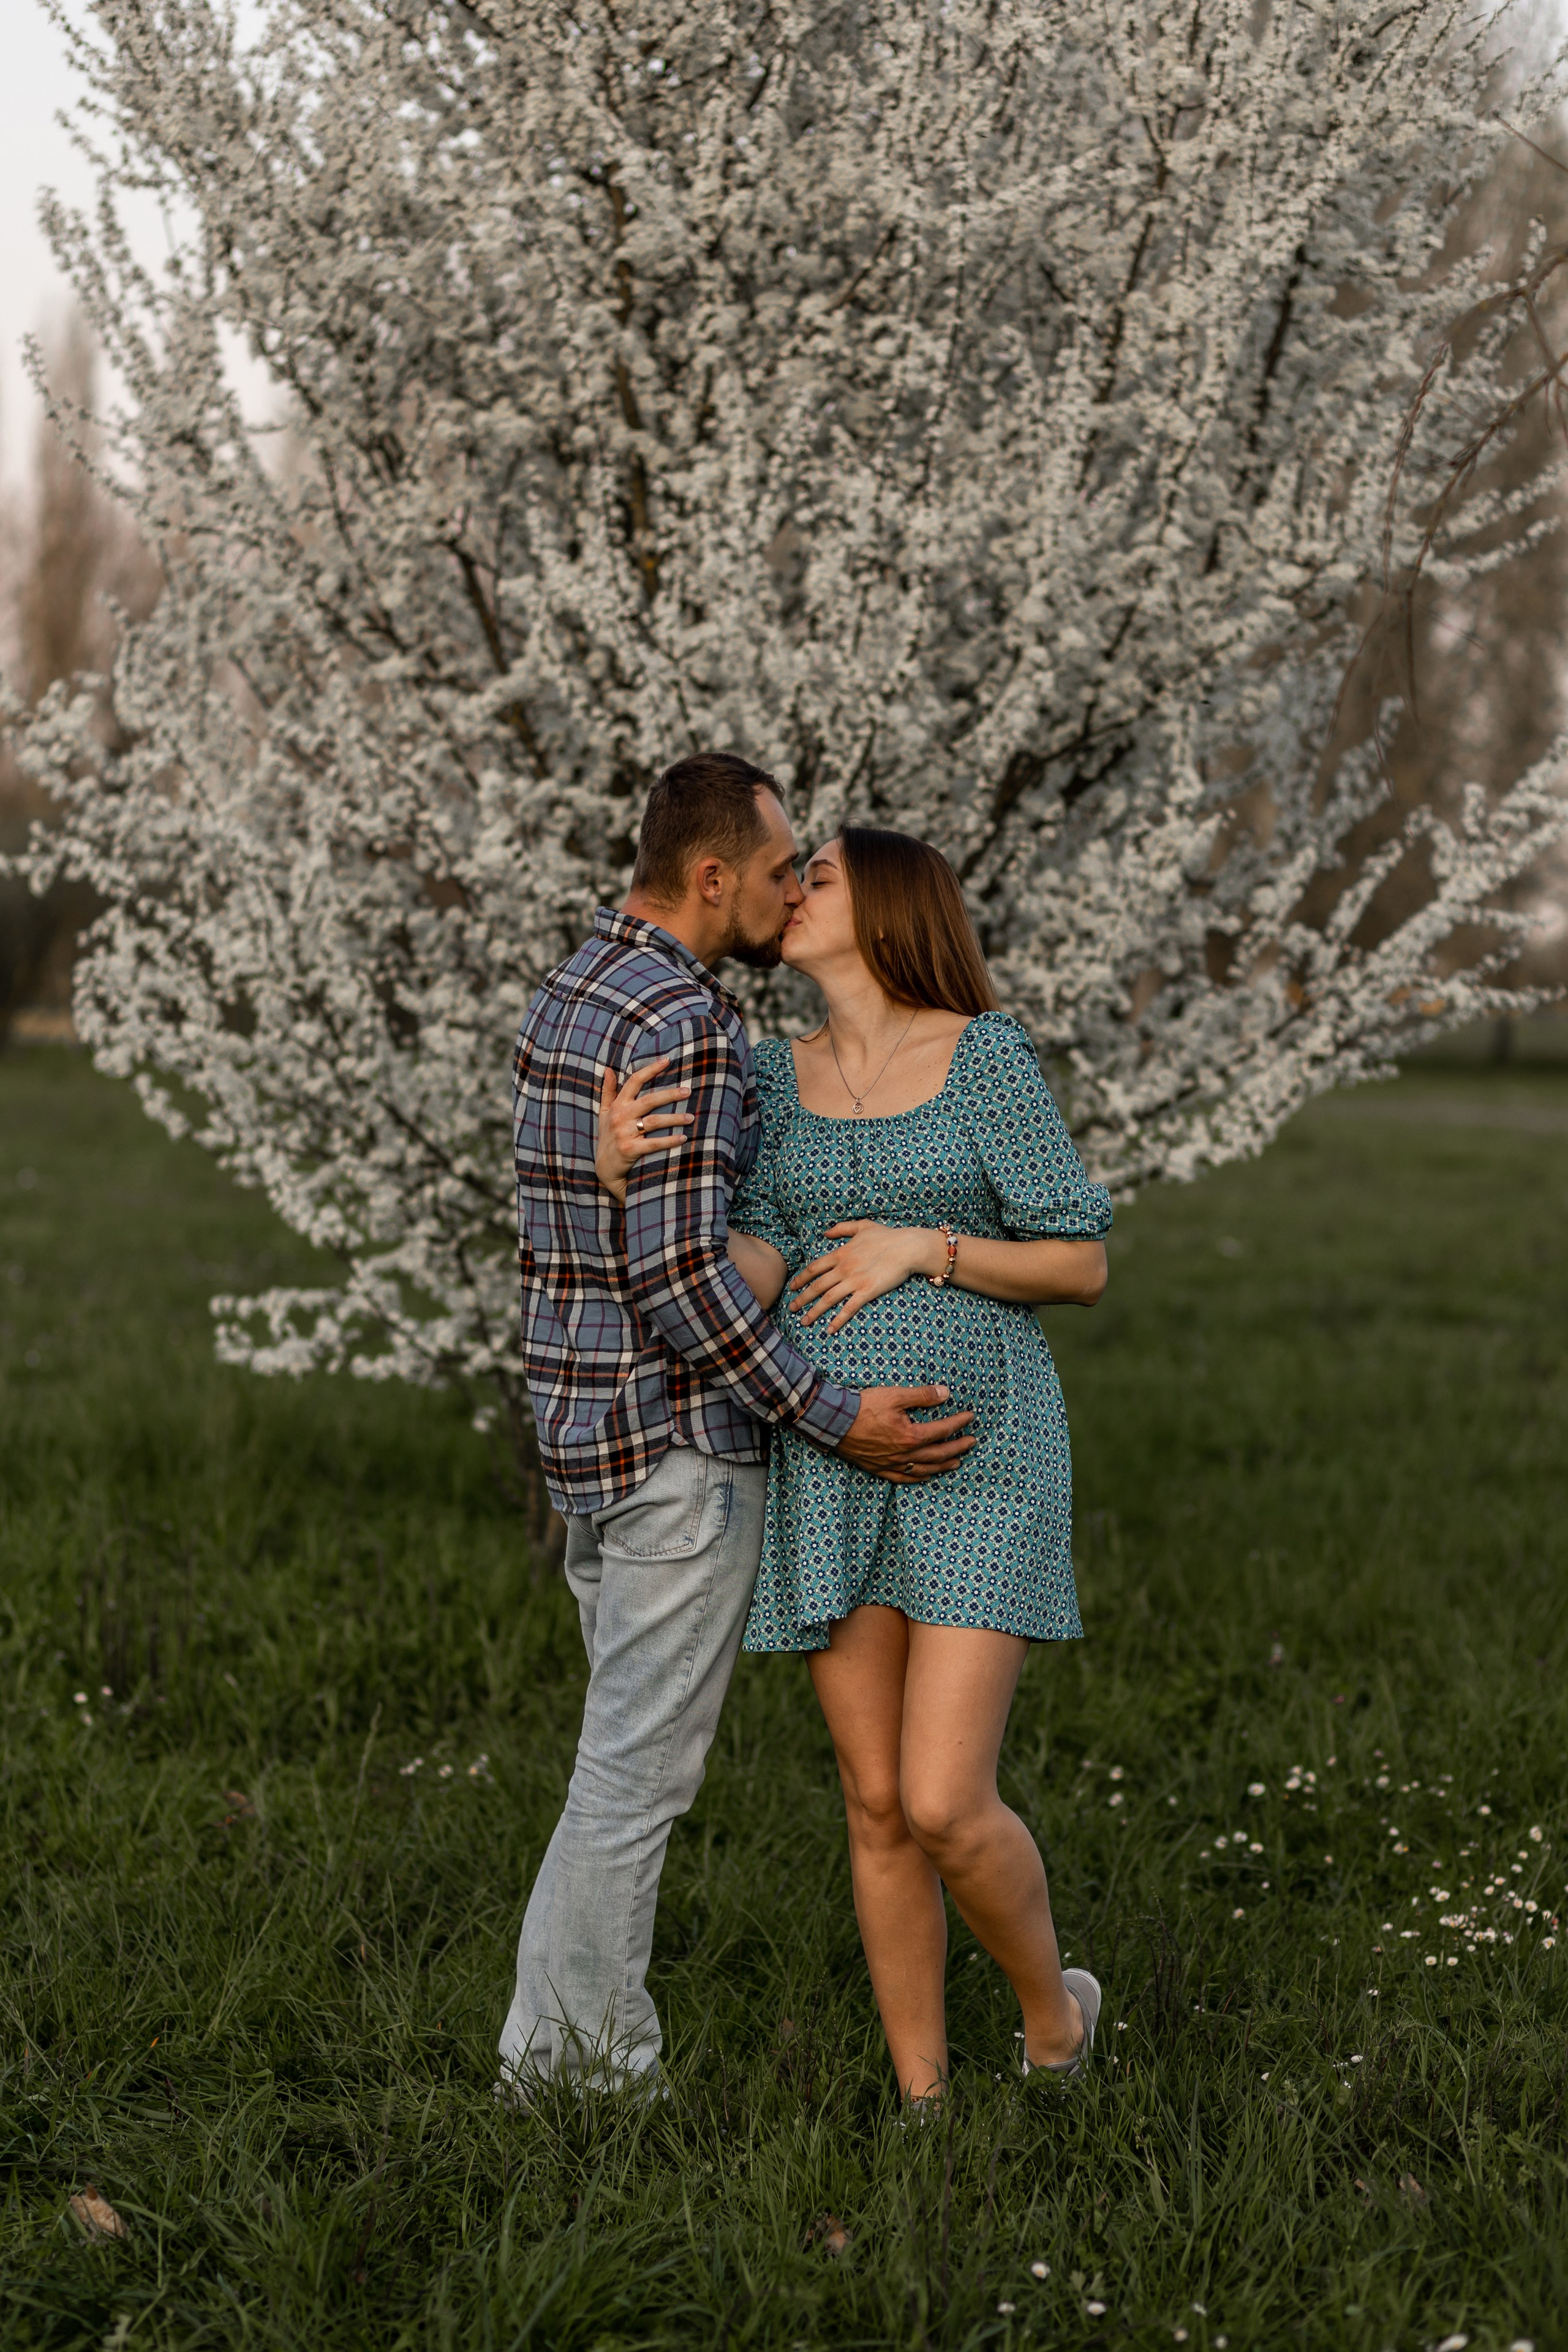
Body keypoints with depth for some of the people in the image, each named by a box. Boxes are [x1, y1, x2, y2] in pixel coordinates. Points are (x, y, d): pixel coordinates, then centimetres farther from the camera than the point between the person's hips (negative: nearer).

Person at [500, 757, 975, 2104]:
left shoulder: (570, 996, 12)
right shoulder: (685, 1028, -20)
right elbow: (680, 1277, -25)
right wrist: (837, 1419, -20)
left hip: (586, 1426, 10)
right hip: (682, 1444, -10)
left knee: (636, 1751, 18)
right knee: (640, 1766, 0)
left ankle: (556, 2050, 23)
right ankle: (593, 2078, 9)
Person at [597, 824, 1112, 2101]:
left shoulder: (990, 1057, -6)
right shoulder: (775, 1078, 7)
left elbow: (1083, 1266, -4)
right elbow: (755, 1277, -6)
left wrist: (920, 1248, -17)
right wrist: (625, 1172, -23)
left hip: (977, 1457, -4)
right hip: (834, 1467, 5)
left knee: (944, 1809, -11)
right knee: (879, 1806, 6)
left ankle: (1051, 2004, 20)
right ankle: (924, 2107, 19)